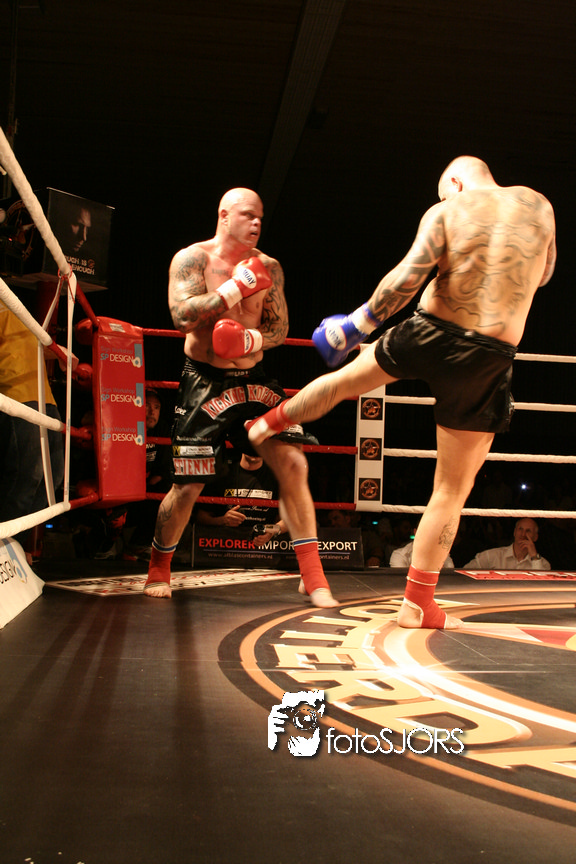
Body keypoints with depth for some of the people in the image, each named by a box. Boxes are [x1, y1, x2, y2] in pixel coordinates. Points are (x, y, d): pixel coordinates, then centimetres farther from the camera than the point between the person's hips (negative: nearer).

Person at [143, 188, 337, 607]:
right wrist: (237, 287, -20)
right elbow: (183, 317, -19)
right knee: (188, 485, -1)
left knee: (293, 464, -9)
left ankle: (313, 576, -1)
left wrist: (252, 340, -17)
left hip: (253, 379, 4)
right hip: (205, 383, -3)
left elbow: (280, 328, 4)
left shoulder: (269, 268, 6)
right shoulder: (191, 259, -5)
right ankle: (159, 571, 25)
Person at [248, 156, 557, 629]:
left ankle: (267, 424, 52)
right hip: (488, 356, 0)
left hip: (428, 333, 0)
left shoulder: (445, 211, 0)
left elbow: (408, 276, -12)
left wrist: (358, 323, -1)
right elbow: (541, 275, 25)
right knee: (453, 489, 6)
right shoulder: (538, 205, 9)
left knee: (343, 379, 30)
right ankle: (417, 605, 12)